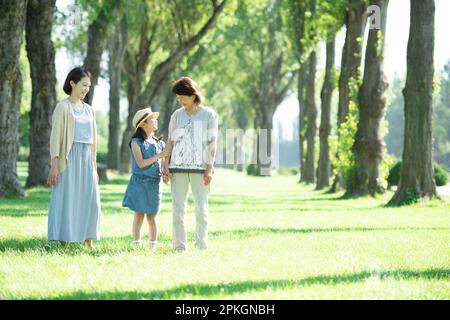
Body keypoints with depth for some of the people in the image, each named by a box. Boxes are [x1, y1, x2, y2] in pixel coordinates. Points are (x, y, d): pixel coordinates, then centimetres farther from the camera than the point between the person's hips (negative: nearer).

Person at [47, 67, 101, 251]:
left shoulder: (89, 110, 15)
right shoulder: (63, 107, -3)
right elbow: (55, 136, -7)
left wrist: (94, 167, 16)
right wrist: (54, 165, -14)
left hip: (87, 158, 6)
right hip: (69, 158, -6)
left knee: (91, 199, 1)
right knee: (67, 199, -5)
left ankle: (88, 240, 11)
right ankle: (65, 243, -2)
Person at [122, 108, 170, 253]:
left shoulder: (159, 143, 11)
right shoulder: (136, 142, -4)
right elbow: (141, 163, -12)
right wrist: (159, 155, -16)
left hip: (155, 184, 4)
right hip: (140, 182, -4)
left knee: (152, 217, 6)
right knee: (139, 216, -3)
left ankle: (152, 248, 8)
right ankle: (137, 246, 1)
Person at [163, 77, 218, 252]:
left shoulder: (208, 114, 3)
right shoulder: (177, 115, 11)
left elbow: (212, 143, 2)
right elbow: (170, 141, 12)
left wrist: (209, 168, -6)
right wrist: (166, 165, 3)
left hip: (200, 167, -2)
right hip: (178, 167, 2)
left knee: (201, 208, -1)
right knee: (177, 208, 0)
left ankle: (201, 246, 6)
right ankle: (180, 246, 4)